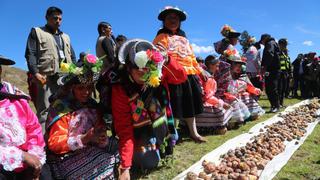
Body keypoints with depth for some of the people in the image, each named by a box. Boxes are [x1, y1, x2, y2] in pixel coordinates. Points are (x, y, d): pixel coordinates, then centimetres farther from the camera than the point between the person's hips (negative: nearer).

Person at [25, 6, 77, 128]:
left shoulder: (65, 37, 28)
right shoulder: (37, 32, 13)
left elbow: (73, 57, 25)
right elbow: (30, 54, 0)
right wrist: (35, 73, -15)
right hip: (46, 77, -4)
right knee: (45, 111, -8)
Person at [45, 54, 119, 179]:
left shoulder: (92, 105, 6)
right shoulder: (60, 107, -12)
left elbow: (101, 130, 3)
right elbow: (55, 144, -15)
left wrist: (102, 139, -21)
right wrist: (84, 139, -27)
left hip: (91, 151, 6)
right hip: (66, 158, -6)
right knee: (104, 164, -24)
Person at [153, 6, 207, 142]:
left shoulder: (183, 38, 24)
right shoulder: (162, 37, 3)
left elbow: (191, 57, 26)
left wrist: (200, 71, 22)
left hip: (189, 76, 7)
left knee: (190, 105, 13)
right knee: (175, 107, -4)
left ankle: (193, 133, 26)